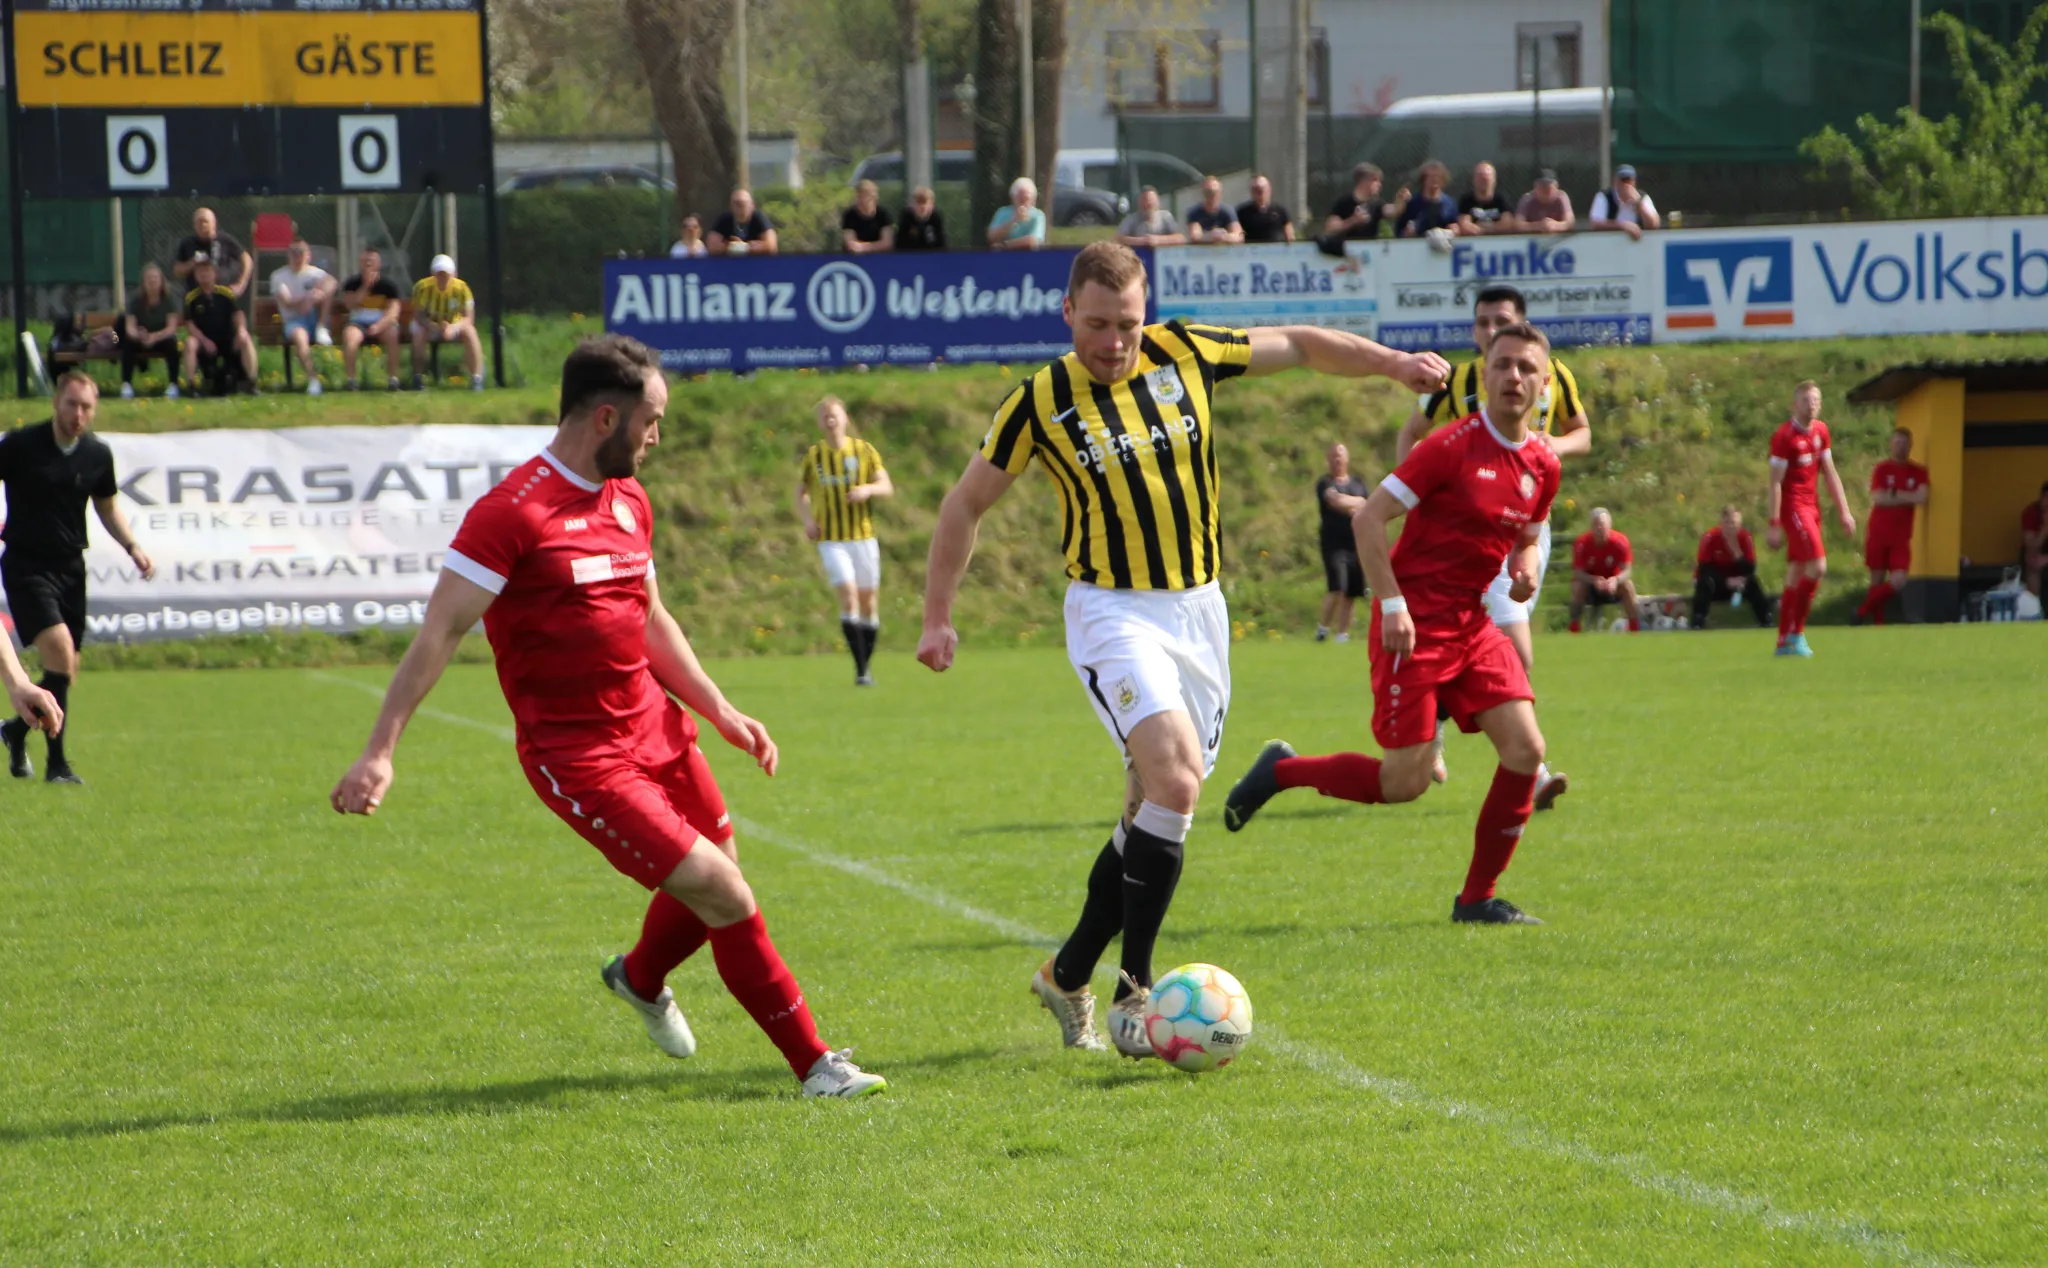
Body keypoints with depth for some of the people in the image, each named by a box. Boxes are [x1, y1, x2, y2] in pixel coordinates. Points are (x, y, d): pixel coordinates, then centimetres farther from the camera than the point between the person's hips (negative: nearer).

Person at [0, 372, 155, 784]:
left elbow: (107, 506, 17)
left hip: (70, 566, 5)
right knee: (59, 649, -22)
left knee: (67, 670, 8)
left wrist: (132, 546, 4)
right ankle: (57, 763, -16)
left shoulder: (98, 455, 3)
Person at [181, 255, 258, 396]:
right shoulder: (191, 297, 1)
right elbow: (189, 324, -3)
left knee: (245, 340, -26)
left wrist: (241, 329, -23)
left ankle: (251, 382, -23)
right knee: (190, 343, -33)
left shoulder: (225, 293, 5)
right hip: (203, 340, -1)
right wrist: (204, 341, -17)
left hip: (227, 340, 1)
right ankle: (191, 383, -29)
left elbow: (237, 314, -2)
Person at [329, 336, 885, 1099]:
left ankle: (641, 978, 50)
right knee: (721, 893, -12)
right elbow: (439, 634, -19)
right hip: (577, 757, -8)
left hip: (655, 727, 8)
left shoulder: (630, 503, 10)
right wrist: (380, 752, -24)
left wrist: (718, 709, 17)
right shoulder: (512, 513, -17)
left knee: (718, 872, 17)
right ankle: (813, 1066, 0)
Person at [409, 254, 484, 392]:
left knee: (470, 331, -30)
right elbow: (418, 315, -20)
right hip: (430, 325, -1)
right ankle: (417, 377, -24)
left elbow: (469, 318, -19)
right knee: (418, 332, -34)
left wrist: (453, 327, -41)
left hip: (453, 327, 1)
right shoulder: (423, 287, -20)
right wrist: (435, 327, -40)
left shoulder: (461, 287, -19)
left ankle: (476, 378, -29)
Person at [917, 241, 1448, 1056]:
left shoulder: (1183, 354, 0)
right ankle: (1135, 990, -19)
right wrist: (937, 617, 0)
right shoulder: (1040, 404, -7)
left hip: (1198, 608, 5)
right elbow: (967, 503, 4)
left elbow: (1296, 345, 14)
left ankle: (1069, 976, 23)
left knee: (1154, 810, 6)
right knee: (1174, 778, -25)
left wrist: (1393, 364, 7)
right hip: (1113, 613, -5)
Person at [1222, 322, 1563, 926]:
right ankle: (1281, 770, 17)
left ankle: (1478, 898, 5)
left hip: (1473, 621, 7)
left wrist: (1527, 565, 1)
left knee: (1526, 749, -7)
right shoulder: (1453, 446, -14)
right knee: (1406, 781, -8)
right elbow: (1368, 518, -14)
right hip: (1415, 621, -7)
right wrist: (1393, 604, -20)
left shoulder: (1542, 466, 7)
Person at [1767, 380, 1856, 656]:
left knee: (1796, 576, 8)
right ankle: (1796, 632, -9)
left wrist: (1844, 511, 14)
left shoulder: (1820, 431, 11)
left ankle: (1784, 642, 11)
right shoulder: (1784, 436, -12)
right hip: (1792, 506, -8)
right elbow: (1775, 482, -13)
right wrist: (1774, 525, -15)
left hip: (1811, 506, 8)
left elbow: (1830, 474, 18)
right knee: (1817, 566, -17)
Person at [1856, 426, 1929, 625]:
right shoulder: (1881, 469, 2)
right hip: (1877, 534, -1)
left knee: (1898, 581, -12)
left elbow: (1922, 498, -9)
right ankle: (1877, 621, 13)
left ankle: (1863, 612, 4)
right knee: (1877, 580, 2)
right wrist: (1908, 499, -9)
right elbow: (1878, 498, -11)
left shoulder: (1918, 472, 6)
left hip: (1901, 537, 1)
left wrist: (1894, 495, -12)